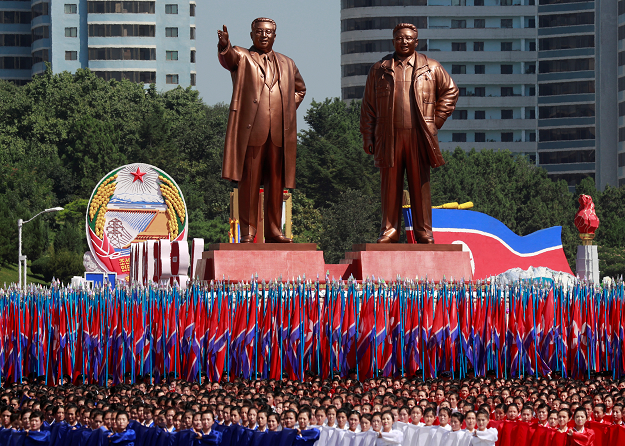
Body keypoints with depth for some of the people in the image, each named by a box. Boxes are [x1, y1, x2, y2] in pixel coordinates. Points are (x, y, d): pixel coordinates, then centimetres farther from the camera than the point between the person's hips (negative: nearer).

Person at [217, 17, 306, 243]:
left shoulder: (286, 64, 21)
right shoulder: (242, 57, 8)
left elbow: (300, 89, 35)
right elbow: (228, 58, -16)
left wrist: (288, 110, 17)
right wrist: (224, 46, -40)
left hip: (279, 132, 4)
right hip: (251, 131, -4)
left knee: (276, 184, 5)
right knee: (249, 183, -5)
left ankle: (274, 231, 11)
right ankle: (248, 232, -3)